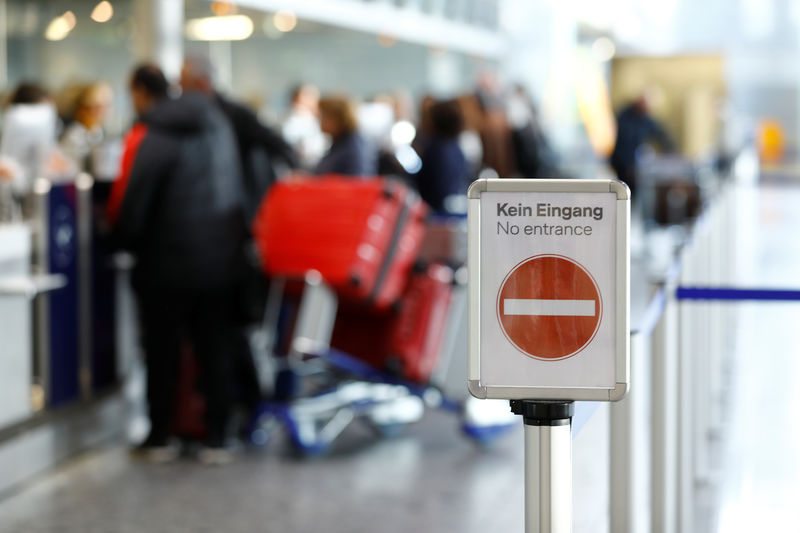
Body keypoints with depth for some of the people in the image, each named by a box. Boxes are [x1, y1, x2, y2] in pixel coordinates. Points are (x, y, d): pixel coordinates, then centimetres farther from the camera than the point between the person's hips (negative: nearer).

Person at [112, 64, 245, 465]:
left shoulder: (148, 140, -17)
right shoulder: (216, 122, 5)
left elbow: (129, 210, -15)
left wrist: (131, 244, 4)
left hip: (168, 265, -5)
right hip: (221, 258, 5)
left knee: (162, 353, 8)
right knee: (214, 352, 11)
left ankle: (159, 438, 16)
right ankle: (215, 439, 11)